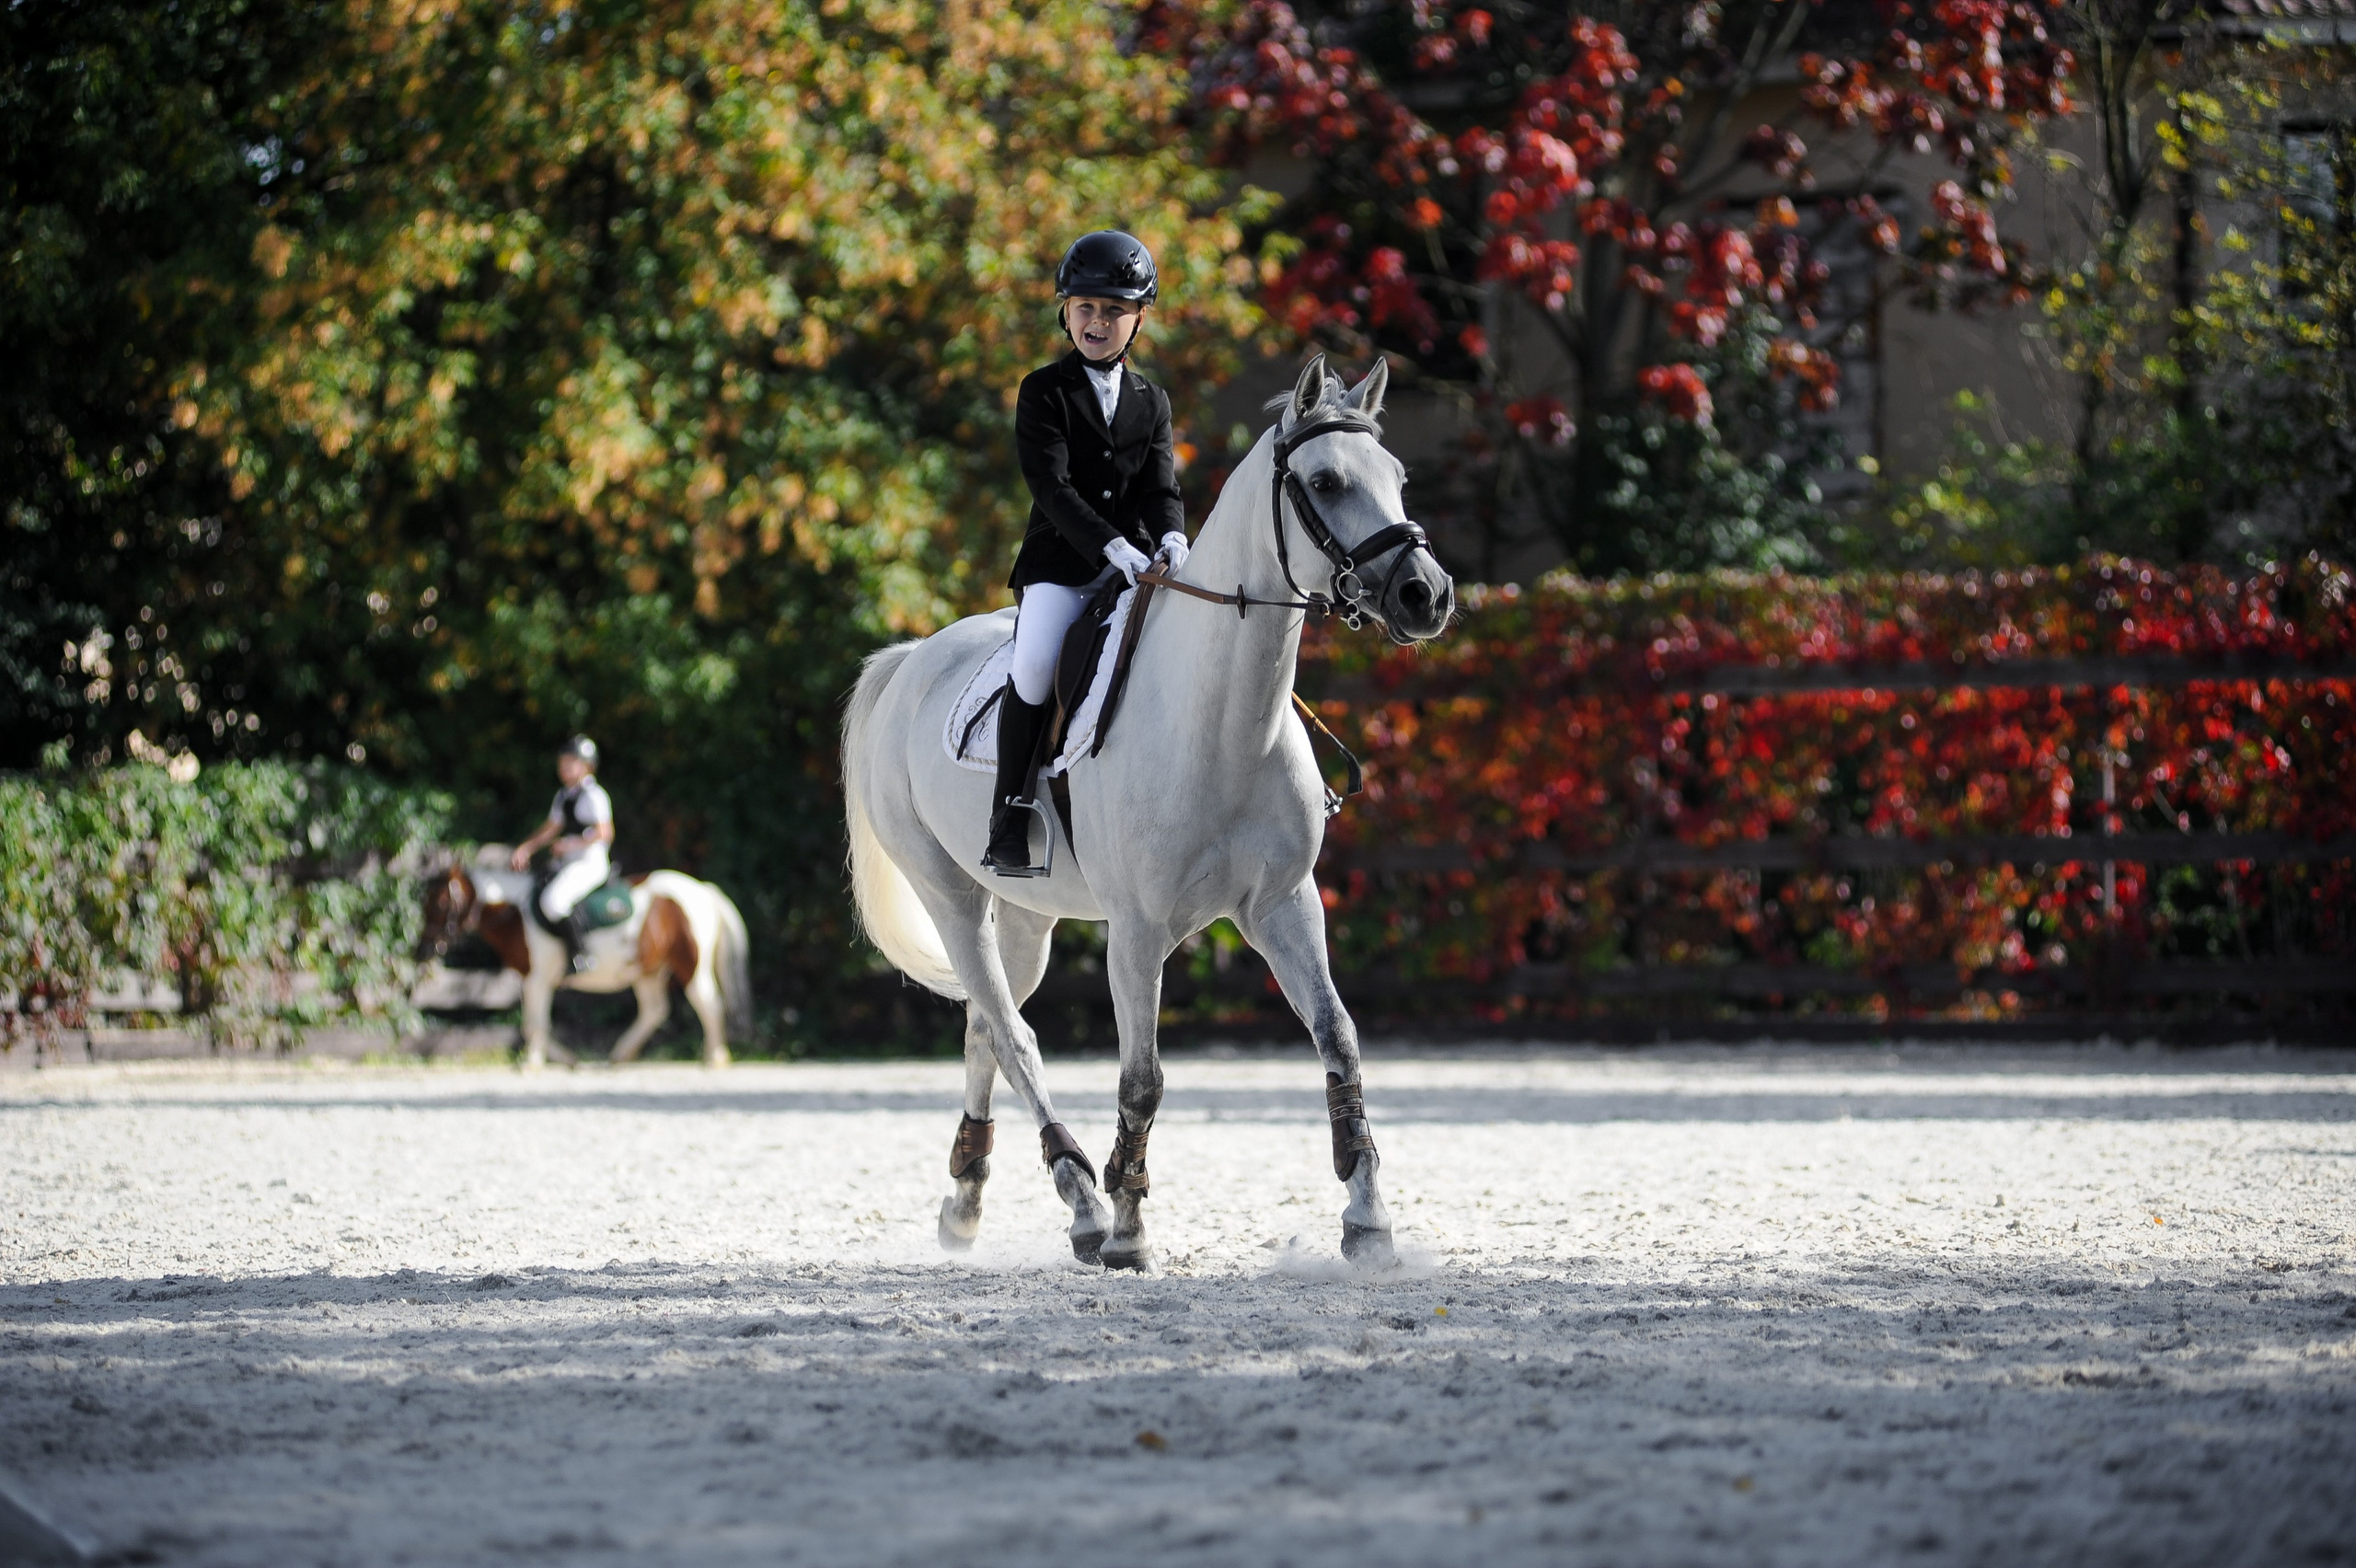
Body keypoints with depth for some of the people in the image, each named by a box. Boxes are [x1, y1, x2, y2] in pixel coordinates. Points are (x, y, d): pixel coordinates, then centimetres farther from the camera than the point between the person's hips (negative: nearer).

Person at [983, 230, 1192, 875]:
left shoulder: (1151, 401, 15)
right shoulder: (1044, 392, 2)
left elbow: (1161, 485, 5)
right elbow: (1050, 485, -11)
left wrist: (1171, 537, -18)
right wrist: (1110, 545, -24)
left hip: (1136, 563, 4)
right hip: (1059, 562, -4)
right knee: (1036, 666, -27)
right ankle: (1008, 825, -19)